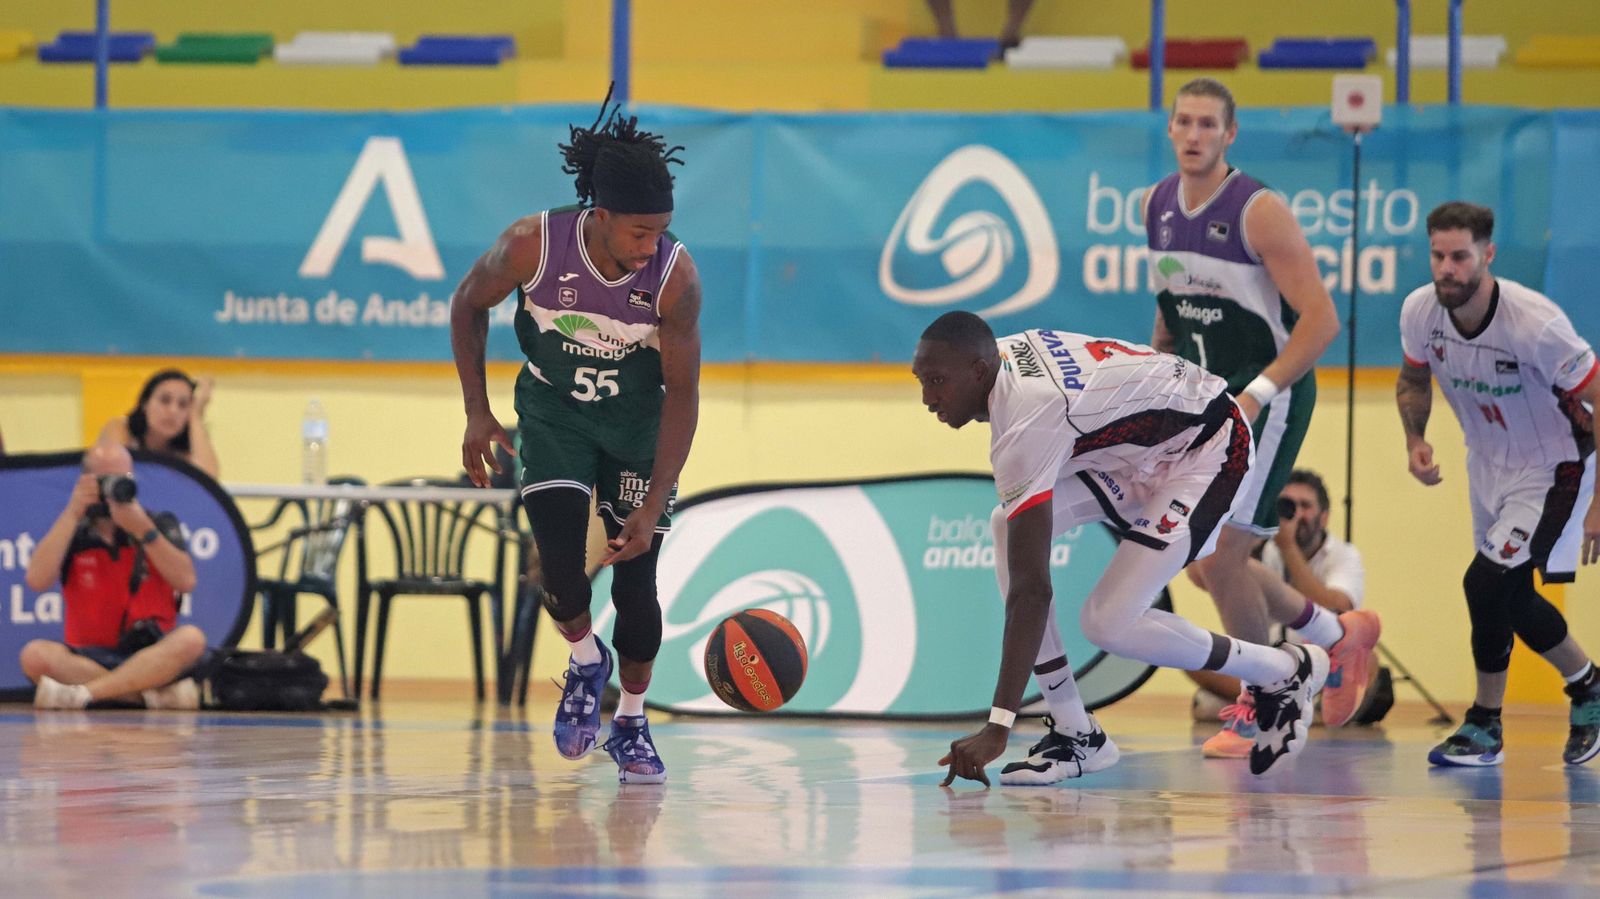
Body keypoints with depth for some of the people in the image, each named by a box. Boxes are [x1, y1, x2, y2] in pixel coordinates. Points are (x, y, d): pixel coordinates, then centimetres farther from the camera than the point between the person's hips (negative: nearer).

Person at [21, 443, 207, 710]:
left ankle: (80, 693, -38)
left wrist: (143, 530, -15)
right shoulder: (75, 534, 7)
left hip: (152, 657, 0)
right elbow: (37, 580, -10)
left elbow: (186, 581, -7)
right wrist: (72, 514, -9)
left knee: (191, 639, -32)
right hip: (89, 658, 0)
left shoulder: (160, 525, 8)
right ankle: (158, 694, -35)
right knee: (35, 655, -30)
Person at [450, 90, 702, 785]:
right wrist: (477, 413, -7)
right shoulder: (533, 245, -28)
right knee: (558, 555, -19)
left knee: (636, 576, -3)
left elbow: (682, 393, -21)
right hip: (554, 408, 0)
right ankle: (586, 663, 12)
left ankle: (631, 724, 17)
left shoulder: (676, 276, -29)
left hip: (639, 419, 0)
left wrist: (654, 506, -25)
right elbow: (468, 305, -7)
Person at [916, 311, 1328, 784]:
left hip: (1211, 451, -10)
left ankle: (1285, 672, 7)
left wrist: (997, 728, -39)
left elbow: (1031, 589, -38)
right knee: (1009, 525, -9)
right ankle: (1075, 734, -4)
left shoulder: (1027, 417, -34)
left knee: (1109, 623, -18)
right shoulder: (1000, 354, -8)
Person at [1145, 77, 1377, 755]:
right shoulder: (1157, 205, 3)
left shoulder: (1259, 211, -19)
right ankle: (1340, 635, 30)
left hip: (1271, 395, -8)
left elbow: (1321, 318, -22)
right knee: (1204, 565, 10)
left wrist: (1256, 395, -27)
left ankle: (1257, 709, 5)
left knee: (1220, 553, -13)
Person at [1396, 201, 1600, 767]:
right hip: (1488, 463, 7)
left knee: (1487, 583, -19)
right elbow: (1414, 380, 9)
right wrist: (1414, 440, -9)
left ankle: (1485, 727, 2)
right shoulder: (1420, 312, -14)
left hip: (1553, 468, -7)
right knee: (1511, 600, 14)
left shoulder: (1535, 323, -32)